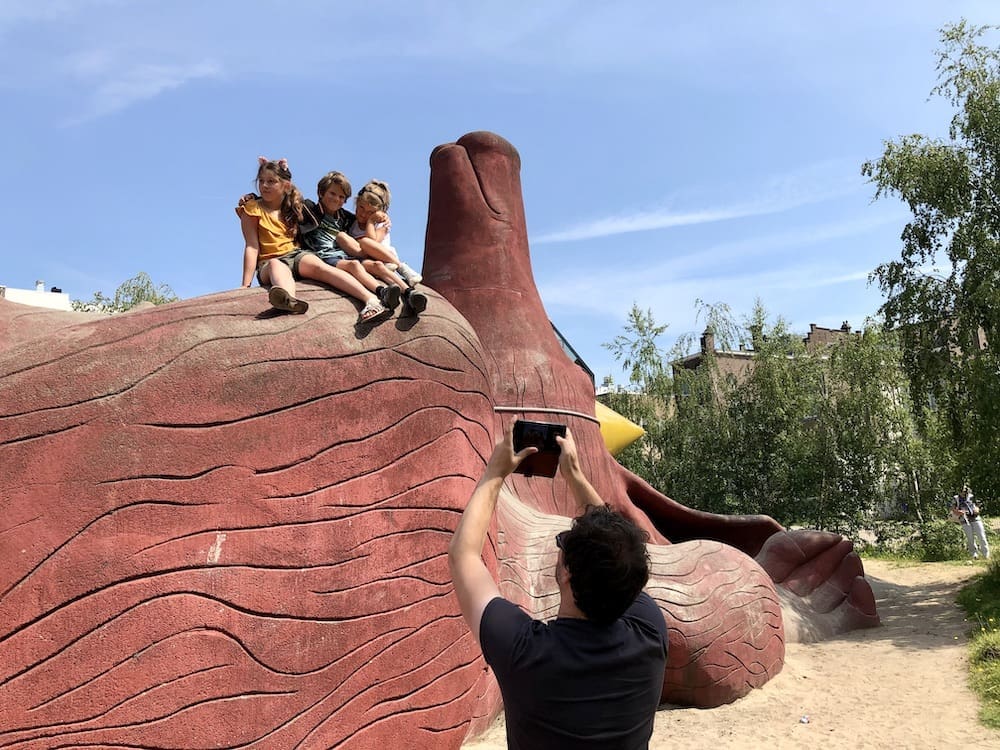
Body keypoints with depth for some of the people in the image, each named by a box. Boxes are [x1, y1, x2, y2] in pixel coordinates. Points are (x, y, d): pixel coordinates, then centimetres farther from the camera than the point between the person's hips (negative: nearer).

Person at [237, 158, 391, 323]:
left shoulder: (292, 207, 17)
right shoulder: (253, 209, 6)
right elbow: (252, 247, -3)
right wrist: (246, 286, -10)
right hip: (268, 262, -2)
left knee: (318, 266, -31)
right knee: (276, 265, -38)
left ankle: (371, 299, -52)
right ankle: (289, 300, -75)